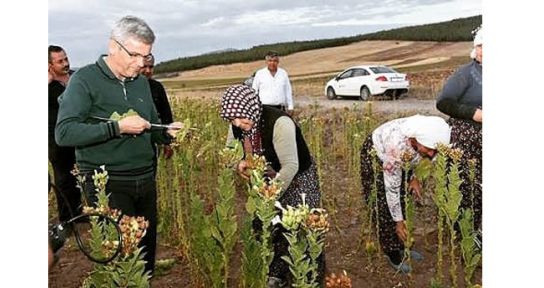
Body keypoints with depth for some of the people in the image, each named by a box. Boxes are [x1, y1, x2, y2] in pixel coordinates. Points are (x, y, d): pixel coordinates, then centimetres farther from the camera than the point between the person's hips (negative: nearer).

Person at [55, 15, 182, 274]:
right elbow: (64, 133, -16)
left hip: (146, 181, 6)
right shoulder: (85, 80, -7)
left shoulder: (142, 82, 12)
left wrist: (167, 133, -3)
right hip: (107, 184, -6)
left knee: (147, 249, 11)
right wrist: (118, 127, -21)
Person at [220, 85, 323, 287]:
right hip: (268, 179, 6)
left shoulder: (279, 123, -35)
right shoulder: (238, 124, -14)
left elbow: (290, 167, -35)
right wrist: (240, 163, -20)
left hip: (298, 178, -6)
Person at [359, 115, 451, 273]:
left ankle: (402, 245, 24)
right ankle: (392, 252, 12)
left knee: (403, 201, 7)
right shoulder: (397, 147, -43)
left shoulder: (428, 134, -29)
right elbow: (392, 189, -30)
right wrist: (398, 221, -21)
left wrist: (414, 177, -8)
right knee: (384, 206, -5)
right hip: (376, 156, -5)